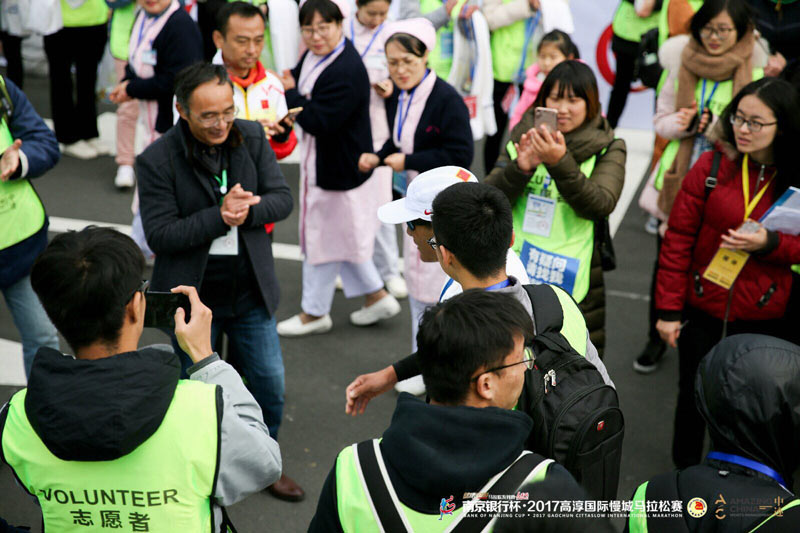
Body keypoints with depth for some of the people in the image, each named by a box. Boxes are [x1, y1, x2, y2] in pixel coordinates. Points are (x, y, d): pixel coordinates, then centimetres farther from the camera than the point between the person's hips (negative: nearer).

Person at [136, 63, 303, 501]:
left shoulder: (252, 137, -5)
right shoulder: (157, 161, -17)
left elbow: (282, 198, -4)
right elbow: (159, 234, -20)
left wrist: (246, 211, -25)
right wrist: (220, 216, -28)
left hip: (250, 291, 4)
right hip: (194, 297, -3)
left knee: (270, 383, 15)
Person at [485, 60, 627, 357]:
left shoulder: (607, 149, 1)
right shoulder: (523, 138, 7)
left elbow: (600, 205, -16)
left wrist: (560, 162, -28)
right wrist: (521, 167, -19)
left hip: (573, 281, -2)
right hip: (516, 276, 2)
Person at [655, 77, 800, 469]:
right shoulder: (712, 167, -8)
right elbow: (677, 239, -6)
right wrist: (668, 308, -6)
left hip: (763, 318, 0)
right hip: (703, 309, 0)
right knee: (694, 394, 15)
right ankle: (685, 470, 39)